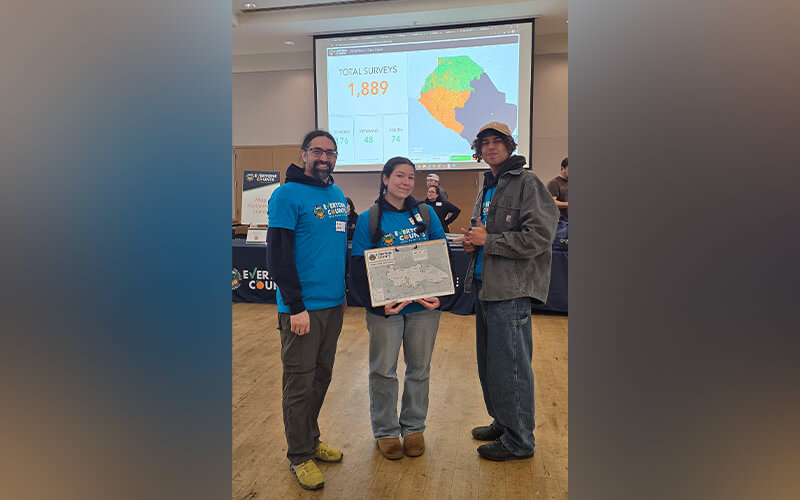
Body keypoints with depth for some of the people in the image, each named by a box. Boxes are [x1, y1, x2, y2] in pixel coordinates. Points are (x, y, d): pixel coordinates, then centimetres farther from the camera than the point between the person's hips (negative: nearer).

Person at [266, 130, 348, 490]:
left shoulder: (338, 195, 11)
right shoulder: (288, 194, -10)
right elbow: (278, 255, -14)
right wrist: (296, 306, -16)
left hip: (334, 304, 7)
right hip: (302, 308, -7)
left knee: (322, 376, 17)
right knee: (299, 383, 5)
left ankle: (311, 439, 34)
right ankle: (300, 455, 21)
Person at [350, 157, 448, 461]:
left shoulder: (426, 214, 3)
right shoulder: (368, 220, -2)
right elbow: (358, 270, -5)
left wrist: (440, 295, -8)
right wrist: (378, 304, -17)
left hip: (424, 306, 2)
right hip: (385, 309, -2)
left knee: (419, 368, 13)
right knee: (383, 370, 8)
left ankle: (414, 427, 31)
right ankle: (386, 431, 27)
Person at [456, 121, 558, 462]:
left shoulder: (527, 182, -9)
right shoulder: (487, 189, 18)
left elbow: (539, 236, -19)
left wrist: (488, 240, -15)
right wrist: (472, 240, 8)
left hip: (510, 291, -9)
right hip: (485, 286, 9)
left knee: (509, 366, -1)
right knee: (489, 363, 17)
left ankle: (518, 440, 15)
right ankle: (501, 423, 34)